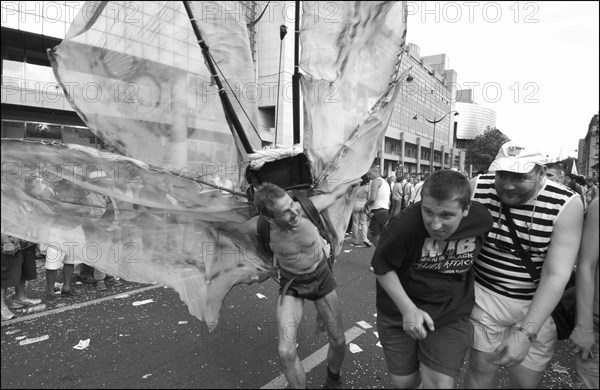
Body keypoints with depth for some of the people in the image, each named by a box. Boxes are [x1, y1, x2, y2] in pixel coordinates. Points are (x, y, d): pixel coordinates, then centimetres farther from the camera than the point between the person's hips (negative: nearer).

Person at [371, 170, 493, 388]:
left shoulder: (483, 219, -17)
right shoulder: (404, 225, -29)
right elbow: (382, 268, -15)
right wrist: (408, 309, -21)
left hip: (452, 315, 2)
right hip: (400, 310, -1)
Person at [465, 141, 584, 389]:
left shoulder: (566, 204, -18)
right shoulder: (478, 188, -14)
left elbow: (556, 274, -19)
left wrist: (526, 332, -26)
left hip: (539, 304, 0)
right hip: (485, 294, 1)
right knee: (480, 369, 10)